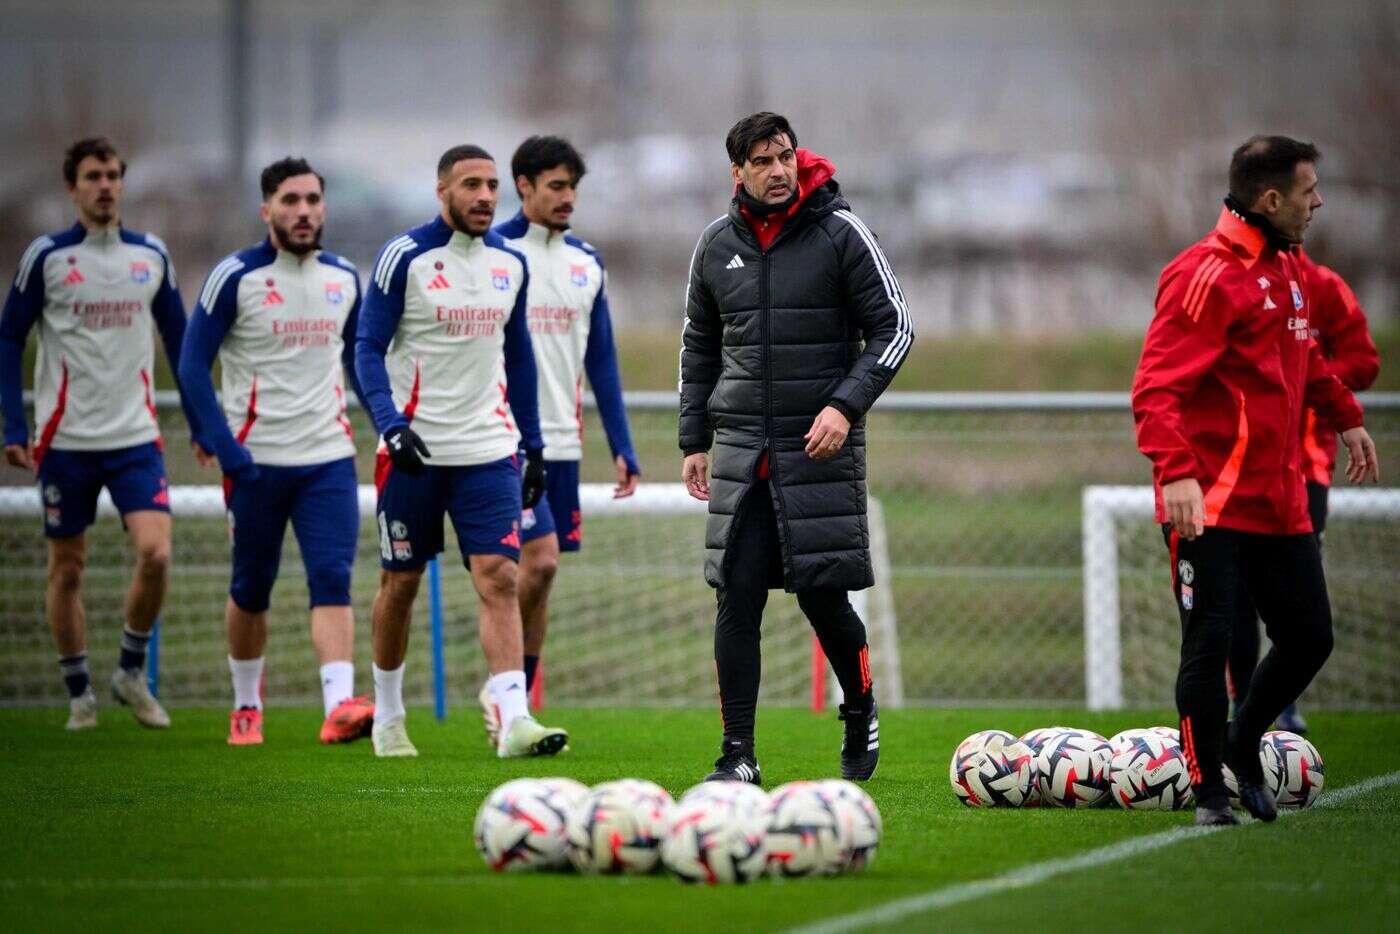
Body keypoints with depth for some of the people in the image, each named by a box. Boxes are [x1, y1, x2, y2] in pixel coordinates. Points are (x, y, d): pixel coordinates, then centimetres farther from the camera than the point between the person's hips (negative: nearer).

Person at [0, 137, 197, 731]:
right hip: (65, 439, -1)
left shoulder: (151, 256, 6)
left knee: (155, 553, -14)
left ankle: (131, 672, 6)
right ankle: (79, 693, 18)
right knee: (66, 569, 4)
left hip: (135, 437, 1)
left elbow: (179, 341, 14)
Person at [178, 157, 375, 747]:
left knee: (332, 580, -13)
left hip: (329, 457, 2)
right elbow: (193, 365, -6)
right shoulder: (235, 277, -6)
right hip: (257, 460, -2)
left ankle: (340, 705, -24)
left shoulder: (344, 278, 8)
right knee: (251, 589, 8)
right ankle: (246, 706, 26)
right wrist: (224, 446, -15)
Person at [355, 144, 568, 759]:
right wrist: (392, 424, -21)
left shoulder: (511, 264, 8)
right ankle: (387, 717, 24)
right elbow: (369, 349, -7)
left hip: (490, 449, 3)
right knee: (400, 583, 8)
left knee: (499, 579, -10)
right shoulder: (405, 258, -7)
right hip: (415, 451, -3)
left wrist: (533, 444, 14)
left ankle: (513, 719, -19)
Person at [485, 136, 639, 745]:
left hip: (562, 443, 6)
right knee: (539, 560, -17)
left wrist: (623, 448, 10)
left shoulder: (585, 263, 12)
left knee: (539, 572, 6)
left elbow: (601, 362, 16)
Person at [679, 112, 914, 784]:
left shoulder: (841, 233, -2)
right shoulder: (717, 246, 9)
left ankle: (860, 709, 26)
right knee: (738, 597, -4)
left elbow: (893, 328, -1)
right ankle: (738, 753, 1)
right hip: (741, 451, 3)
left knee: (822, 595, -3)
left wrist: (845, 405, -13)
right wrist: (694, 440, 14)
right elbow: (699, 348, 19)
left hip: (820, 446, -3)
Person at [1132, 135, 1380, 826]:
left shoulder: (1290, 270, 14)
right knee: (1209, 641, -7)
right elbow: (1157, 388, -21)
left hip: (1279, 499, 8)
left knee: (1309, 636, 9)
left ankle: (1242, 745, 32)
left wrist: (1344, 417, 36)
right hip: (1210, 502, -8)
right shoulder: (1205, 275, -14)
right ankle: (1208, 790, 7)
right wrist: (1175, 472, -33)